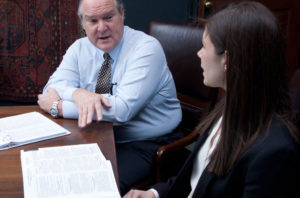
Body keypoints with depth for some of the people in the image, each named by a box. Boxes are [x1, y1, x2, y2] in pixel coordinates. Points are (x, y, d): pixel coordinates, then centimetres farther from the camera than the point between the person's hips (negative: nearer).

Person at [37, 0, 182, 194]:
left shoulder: (146, 47, -18)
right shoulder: (80, 48, 3)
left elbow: (122, 110, -27)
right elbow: (52, 88, -4)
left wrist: (57, 106, -21)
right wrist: (78, 93, -28)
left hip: (145, 144, -5)